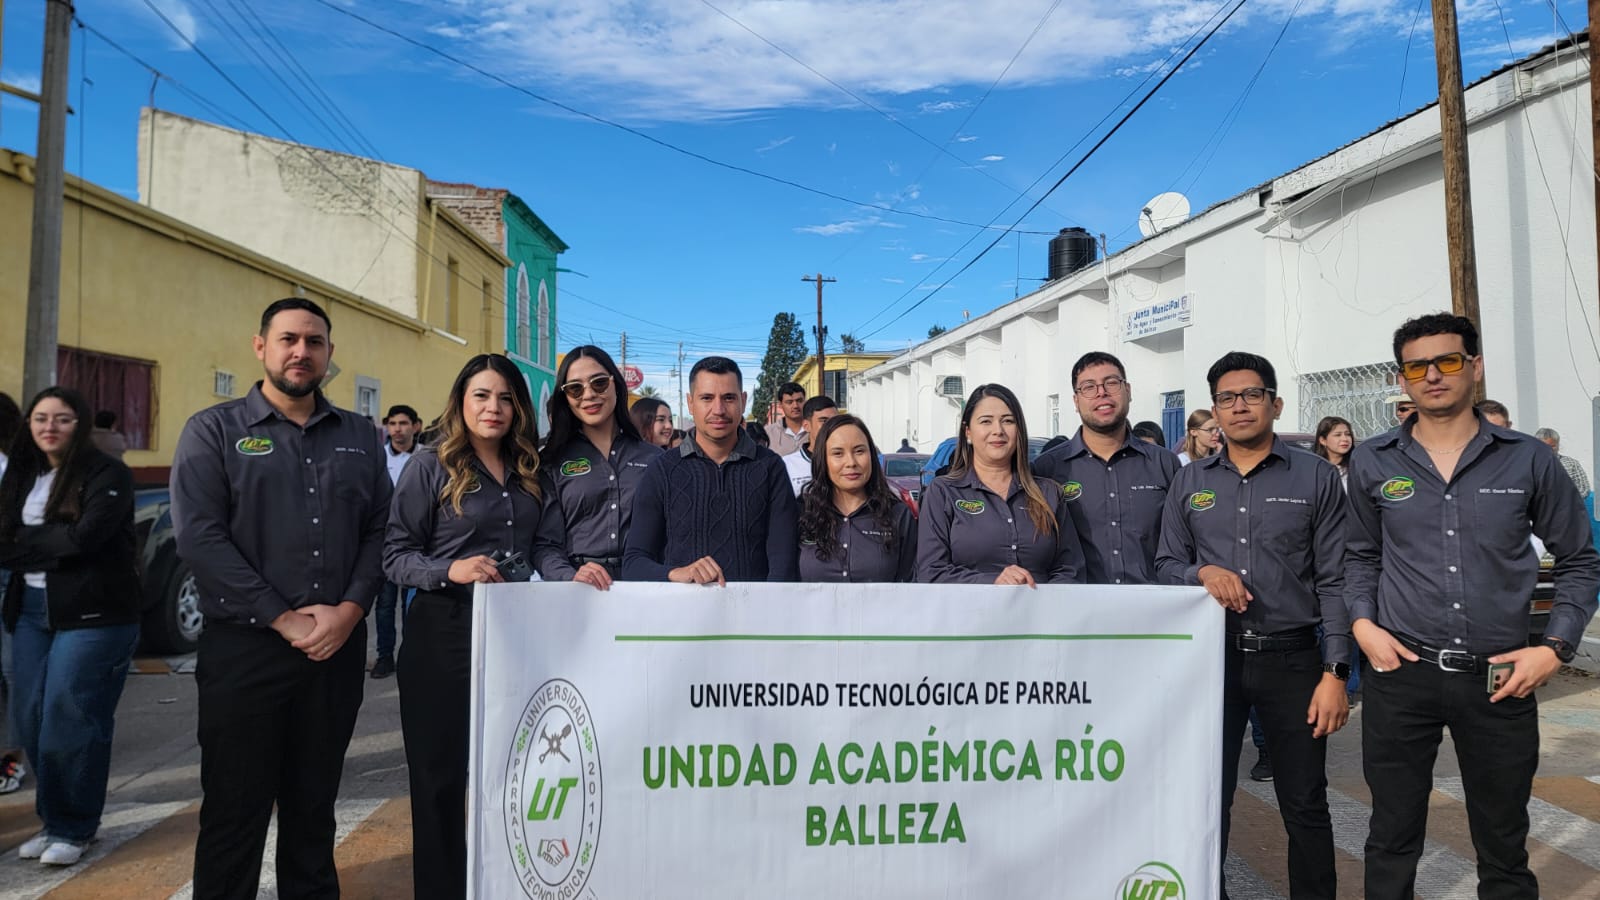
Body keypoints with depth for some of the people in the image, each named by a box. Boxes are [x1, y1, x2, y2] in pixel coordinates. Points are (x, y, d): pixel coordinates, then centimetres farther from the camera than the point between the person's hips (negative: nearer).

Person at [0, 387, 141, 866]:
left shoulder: (106, 474, -8)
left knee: (70, 720, -3)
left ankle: (73, 827, 12)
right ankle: (53, 819, 24)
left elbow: (84, 537, -18)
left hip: (92, 612, -7)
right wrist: (50, 545, -11)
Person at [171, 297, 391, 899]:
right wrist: (283, 619, -14)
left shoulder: (359, 436, 11)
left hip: (339, 646, 3)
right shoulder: (214, 431, 0)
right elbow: (199, 537, -10)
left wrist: (350, 610, -9)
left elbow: (379, 530, 6)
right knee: (235, 809, 6)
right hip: (244, 648, -3)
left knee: (315, 803, 15)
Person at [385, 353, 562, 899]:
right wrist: (450, 570, -24)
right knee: (440, 777, 5)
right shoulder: (430, 466, -5)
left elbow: (546, 547, 7)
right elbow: (394, 554, -8)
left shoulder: (531, 474, 10)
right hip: (444, 636, -4)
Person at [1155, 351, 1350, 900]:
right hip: (1211, 656, 2)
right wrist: (1203, 572, -14)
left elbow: (1334, 582, -3)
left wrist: (1335, 673, -9)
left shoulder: (1316, 478, 0)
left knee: (1305, 806, 8)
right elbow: (1167, 565, 8)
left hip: (1292, 658, -2)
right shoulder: (1190, 482, 6)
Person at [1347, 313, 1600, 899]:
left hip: (1499, 679, 0)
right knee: (1392, 841, 10)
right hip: (1400, 672, 0)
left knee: (1504, 852, 13)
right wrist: (1363, 623, -3)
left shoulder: (1529, 461, 1)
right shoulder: (1372, 462, 3)